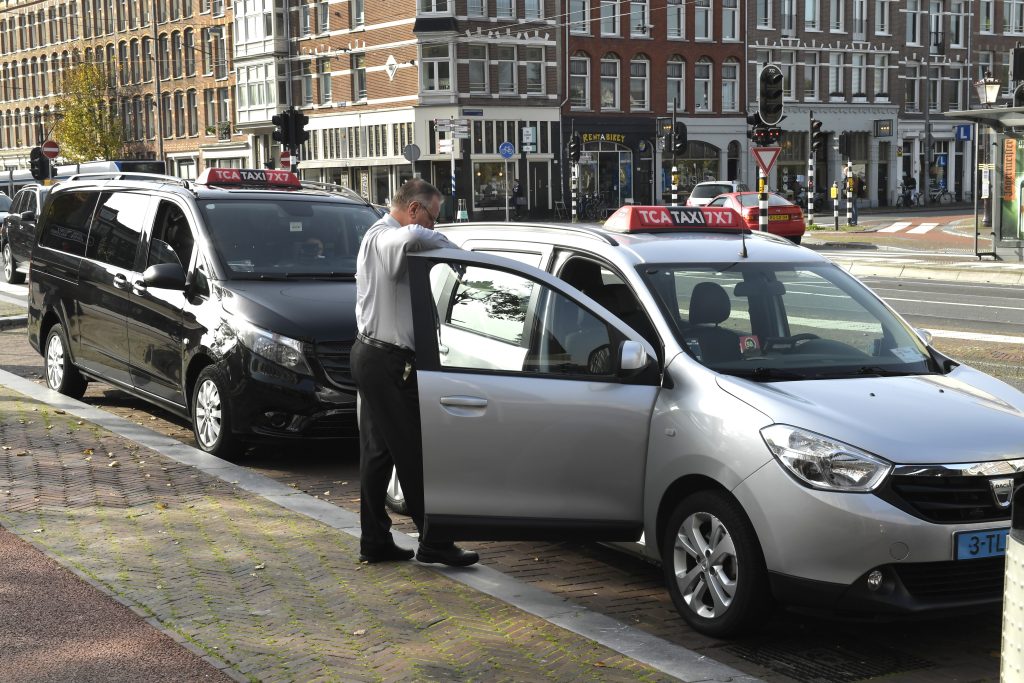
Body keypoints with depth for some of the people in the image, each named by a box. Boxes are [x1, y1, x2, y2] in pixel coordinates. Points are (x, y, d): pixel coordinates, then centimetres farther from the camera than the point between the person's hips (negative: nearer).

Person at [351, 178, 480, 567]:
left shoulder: (378, 238, 21)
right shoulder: (384, 238, -14)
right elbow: (414, 236, -37)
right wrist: (453, 250, -22)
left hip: (372, 356, 11)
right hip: (387, 361, -11)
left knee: (378, 453, 12)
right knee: (412, 452, -6)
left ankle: (375, 541, 17)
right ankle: (433, 541, -2)